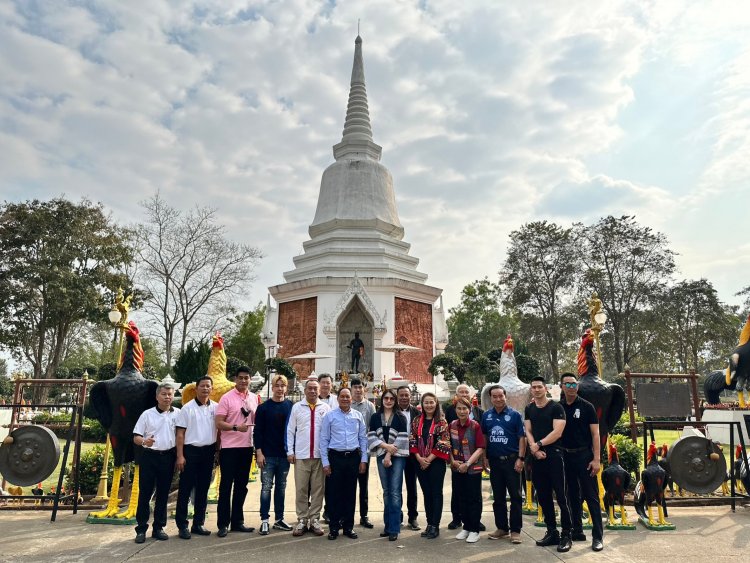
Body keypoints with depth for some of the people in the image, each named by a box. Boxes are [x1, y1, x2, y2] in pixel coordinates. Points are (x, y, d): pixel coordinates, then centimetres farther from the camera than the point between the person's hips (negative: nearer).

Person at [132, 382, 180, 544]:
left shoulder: (178, 413, 3)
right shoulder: (147, 414, 1)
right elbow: (136, 437, 0)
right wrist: (144, 441, -22)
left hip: (168, 457, 1)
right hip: (149, 456, -1)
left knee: (163, 494, 8)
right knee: (145, 493, 2)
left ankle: (158, 527, 19)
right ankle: (141, 529, 12)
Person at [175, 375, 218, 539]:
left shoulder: (216, 407, 4)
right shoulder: (187, 408, -5)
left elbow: (219, 430, 10)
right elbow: (180, 434, -6)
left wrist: (218, 451, 5)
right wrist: (180, 456, -10)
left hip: (208, 452, 4)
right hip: (191, 451, -4)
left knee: (203, 490, 11)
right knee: (185, 490, 2)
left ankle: (198, 524, 21)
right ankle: (182, 525, 12)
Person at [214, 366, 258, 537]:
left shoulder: (254, 398, 8)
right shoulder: (226, 398, -8)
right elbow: (219, 423, -13)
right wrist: (236, 427, -26)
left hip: (247, 447, 5)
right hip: (229, 447, -5)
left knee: (241, 486, 12)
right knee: (226, 486, 2)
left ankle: (237, 522, 22)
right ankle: (223, 524, 11)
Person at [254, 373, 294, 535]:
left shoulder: (291, 406, 3)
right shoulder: (264, 407, -2)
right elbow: (258, 432, -3)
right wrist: (259, 452, -9)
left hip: (285, 455, 2)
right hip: (267, 455, -2)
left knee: (281, 487, 11)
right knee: (266, 487, 2)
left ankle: (279, 519, 22)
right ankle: (264, 520, 11)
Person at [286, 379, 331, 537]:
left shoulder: (325, 408, 2)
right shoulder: (297, 407, 3)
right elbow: (290, 430, 5)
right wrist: (290, 451, 1)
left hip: (320, 455, 0)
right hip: (301, 455, 0)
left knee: (318, 489, 7)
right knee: (301, 489, 5)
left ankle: (314, 520, 19)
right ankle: (302, 520, 16)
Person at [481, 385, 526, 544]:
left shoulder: (515, 415, -6)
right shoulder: (486, 416, 6)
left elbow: (522, 438, -6)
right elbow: (484, 437, 14)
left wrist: (520, 458, -13)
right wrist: (485, 457, 8)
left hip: (511, 460, -4)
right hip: (494, 461, 4)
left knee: (515, 496, 2)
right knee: (498, 497, 12)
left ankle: (515, 530, 11)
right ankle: (501, 527, 24)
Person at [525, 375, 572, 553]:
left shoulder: (556, 407, -7)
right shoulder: (529, 409, 11)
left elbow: (557, 432, -14)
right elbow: (528, 431, 8)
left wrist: (538, 444, -11)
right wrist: (534, 449, -9)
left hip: (554, 455, -6)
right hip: (536, 457, 6)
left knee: (561, 496, -3)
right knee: (543, 496, 11)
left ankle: (566, 535, 7)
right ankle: (552, 532, 22)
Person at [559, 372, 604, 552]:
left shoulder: (586, 407, -4)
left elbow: (595, 434, -6)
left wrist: (596, 459, -12)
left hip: (584, 455, -4)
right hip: (566, 456, 4)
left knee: (591, 496, -1)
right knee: (573, 496, 13)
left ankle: (597, 536, 5)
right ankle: (577, 531, 23)